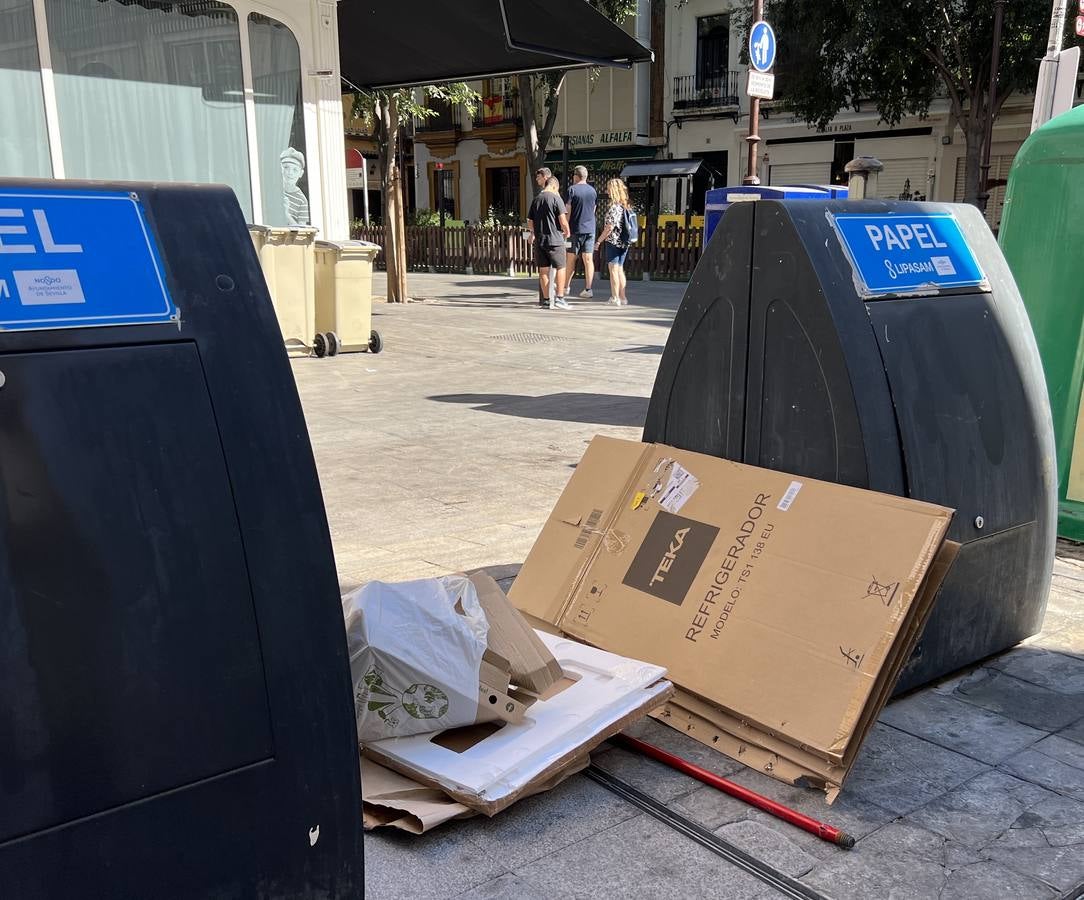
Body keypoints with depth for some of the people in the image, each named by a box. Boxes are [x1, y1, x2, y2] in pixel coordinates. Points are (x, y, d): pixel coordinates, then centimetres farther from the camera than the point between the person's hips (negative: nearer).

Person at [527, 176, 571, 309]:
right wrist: (567, 232, 7)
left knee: (543, 270, 8)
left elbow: (530, 223, 13)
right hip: (554, 239, -5)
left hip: (539, 240, 5)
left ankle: (546, 300, 11)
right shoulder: (556, 198, -7)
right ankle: (560, 298, -1)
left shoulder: (536, 200, 10)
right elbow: (563, 221, -11)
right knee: (560, 268, 3)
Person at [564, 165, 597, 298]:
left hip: (575, 229, -4)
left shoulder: (572, 190, -7)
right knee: (588, 259, 1)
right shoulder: (592, 190, 8)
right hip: (590, 229, 4)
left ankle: (566, 286, 18)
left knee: (571, 259, 7)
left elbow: (568, 211, -9)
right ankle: (588, 289, -2)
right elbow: (593, 210, 14)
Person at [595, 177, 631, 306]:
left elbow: (609, 227, -19)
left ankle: (615, 298, 1)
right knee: (620, 269, 15)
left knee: (613, 269, -1)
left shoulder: (613, 207, -15)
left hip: (613, 241, -8)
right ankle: (623, 297, 17)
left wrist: (599, 241, -13)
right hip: (624, 242, 8)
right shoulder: (626, 206, 9)